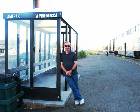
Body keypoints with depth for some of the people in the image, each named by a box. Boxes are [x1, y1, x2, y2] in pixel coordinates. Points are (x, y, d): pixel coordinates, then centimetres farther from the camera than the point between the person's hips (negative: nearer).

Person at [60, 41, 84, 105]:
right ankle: (80, 98, 9)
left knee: (76, 86, 6)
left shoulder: (73, 54, 3)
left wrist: (70, 71, -12)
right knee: (73, 87, 0)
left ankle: (76, 99, 19)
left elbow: (75, 63, -2)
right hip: (67, 74, 0)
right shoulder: (62, 55, 6)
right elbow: (61, 64, 4)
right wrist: (66, 71, -10)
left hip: (74, 73, 0)